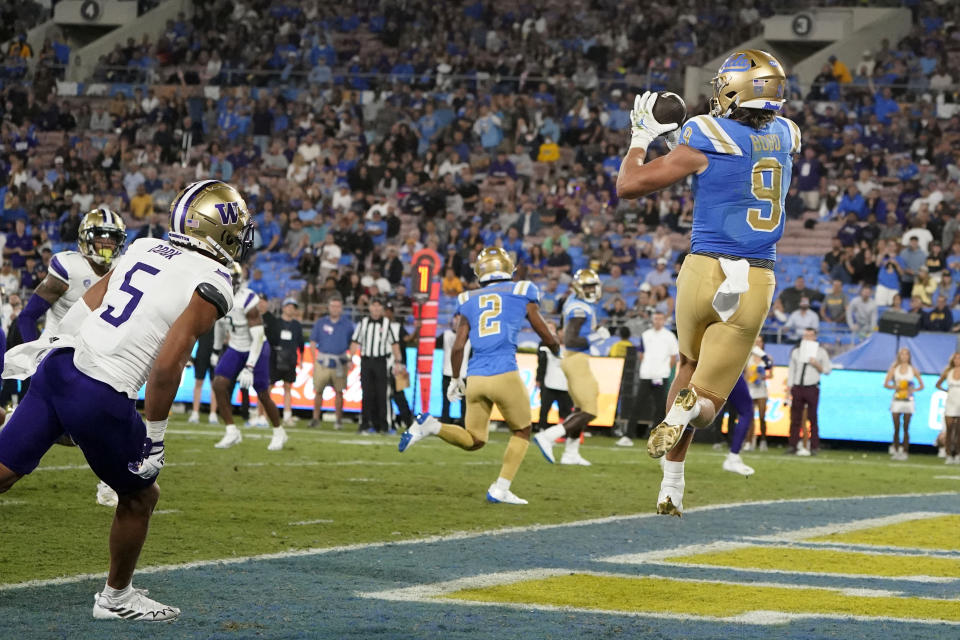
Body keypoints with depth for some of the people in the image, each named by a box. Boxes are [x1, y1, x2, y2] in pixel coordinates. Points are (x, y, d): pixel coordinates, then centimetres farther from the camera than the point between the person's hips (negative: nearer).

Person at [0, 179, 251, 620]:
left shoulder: (144, 249, 15)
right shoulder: (211, 287, -7)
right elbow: (167, 365, -14)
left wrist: (40, 346, 29)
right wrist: (155, 436, -6)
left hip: (57, 366, 7)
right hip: (100, 396, -7)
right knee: (140, 496, 17)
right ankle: (116, 598, 31)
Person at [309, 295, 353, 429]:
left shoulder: (347, 324, 6)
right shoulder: (320, 323, 6)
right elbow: (313, 342, 8)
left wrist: (350, 359, 0)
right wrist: (314, 361, 1)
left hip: (340, 362, 0)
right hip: (322, 362, 0)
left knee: (339, 392, 1)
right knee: (318, 391, 0)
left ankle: (338, 419, 9)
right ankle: (315, 418, 11)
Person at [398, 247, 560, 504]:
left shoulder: (469, 301, 14)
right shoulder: (521, 294, 7)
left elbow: (458, 346, 10)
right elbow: (548, 338, 14)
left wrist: (455, 379, 24)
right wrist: (556, 350, 37)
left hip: (475, 377, 4)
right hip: (505, 374, -4)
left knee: (473, 441, 16)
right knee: (521, 432, 17)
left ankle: (430, 425, -9)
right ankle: (500, 489, 6)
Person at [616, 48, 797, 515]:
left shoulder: (706, 140, -8)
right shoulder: (784, 137, 6)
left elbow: (629, 185, -3)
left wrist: (642, 136, 13)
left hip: (704, 270, -1)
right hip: (756, 282, 1)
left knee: (689, 367, 25)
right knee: (708, 396, 7)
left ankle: (671, 488, 16)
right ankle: (688, 409, -33)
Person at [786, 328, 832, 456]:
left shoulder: (820, 352, 8)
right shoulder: (796, 351, 13)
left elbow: (827, 370, 8)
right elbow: (791, 370, 12)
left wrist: (816, 365, -10)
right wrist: (789, 389, 5)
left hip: (812, 388, -2)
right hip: (797, 387, 2)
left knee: (812, 419, -2)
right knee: (795, 418, 0)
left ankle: (814, 447, -2)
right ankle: (793, 445, 2)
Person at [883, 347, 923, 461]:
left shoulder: (912, 370, 6)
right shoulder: (894, 369, 6)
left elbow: (921, 385, 9)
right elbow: (885, 384, 2)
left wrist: (913, 389, -10)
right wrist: (895, 386, -15)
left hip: (908, 400, 0)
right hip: (896, 400, 0)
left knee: (906, 428, -2)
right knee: (896, 428, -3)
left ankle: (904, 451, -1)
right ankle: (895, 450, 3)